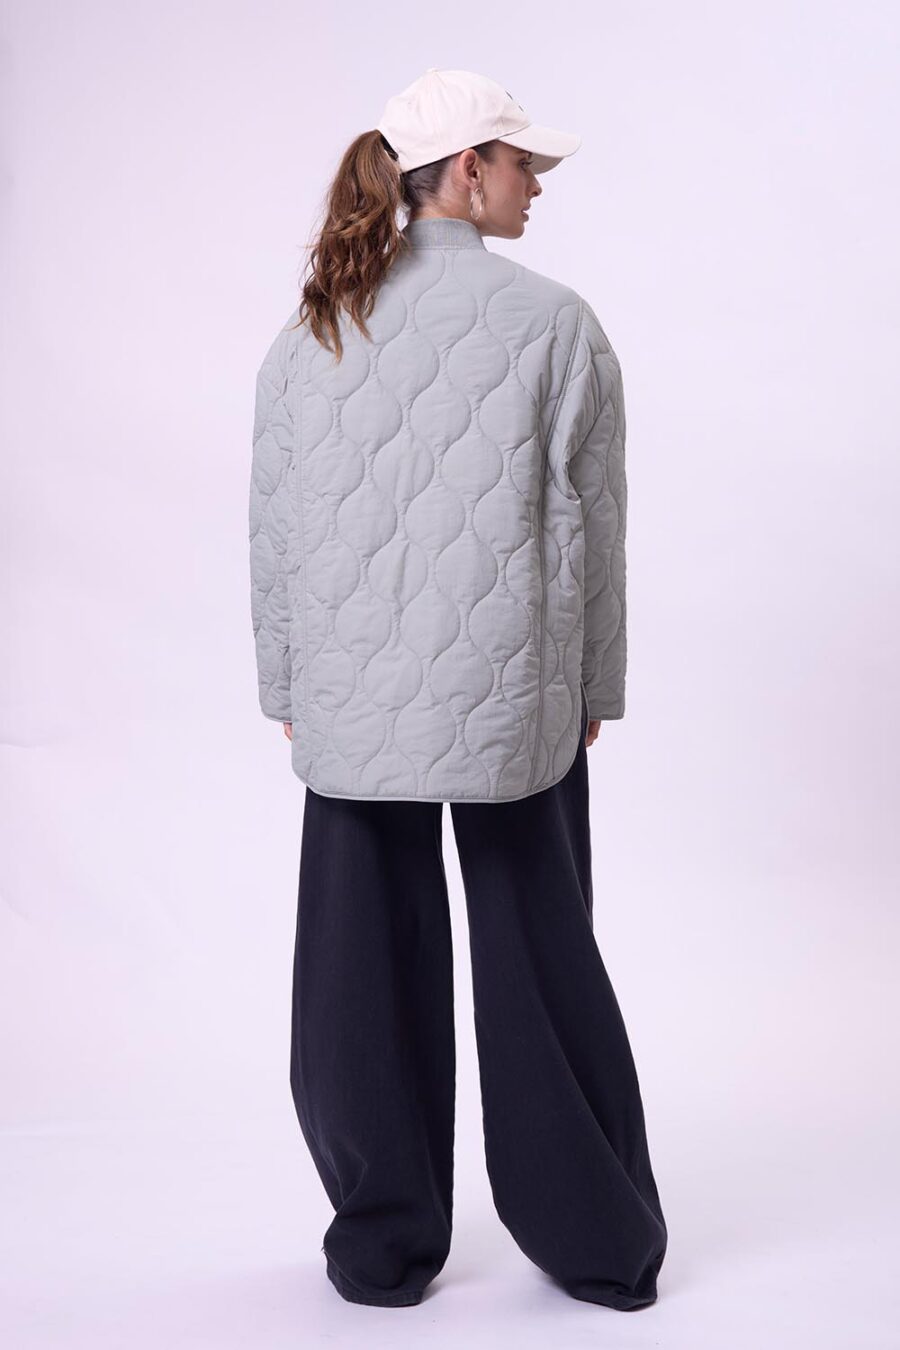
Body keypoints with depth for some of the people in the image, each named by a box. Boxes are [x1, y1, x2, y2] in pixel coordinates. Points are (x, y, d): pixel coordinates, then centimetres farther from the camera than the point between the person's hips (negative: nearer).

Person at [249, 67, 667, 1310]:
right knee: (541, 956, 11)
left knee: (367, 967, 12)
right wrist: (591, 686, 5)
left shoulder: (311, 328, 2)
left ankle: (384, 1250, 24)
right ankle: (602, 1245, 24)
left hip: (353, 699, 2)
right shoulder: (556, 323, -7)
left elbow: (276, 527, 3)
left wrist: (287, 686, 12)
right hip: (512, 697, -2)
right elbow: (587, 527, -5)